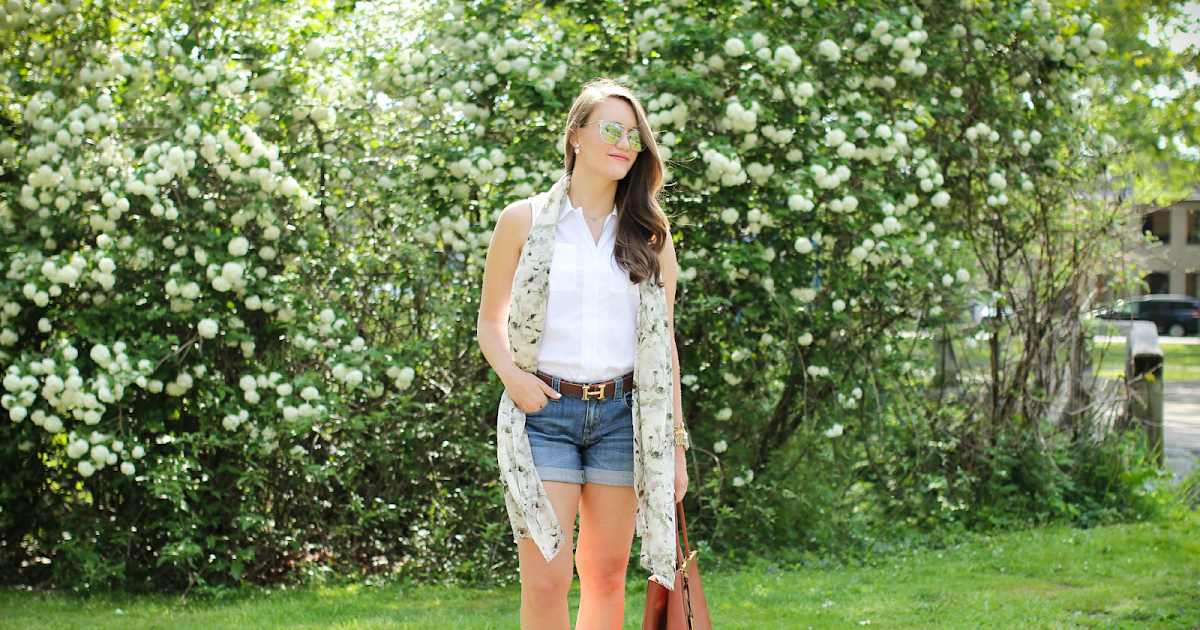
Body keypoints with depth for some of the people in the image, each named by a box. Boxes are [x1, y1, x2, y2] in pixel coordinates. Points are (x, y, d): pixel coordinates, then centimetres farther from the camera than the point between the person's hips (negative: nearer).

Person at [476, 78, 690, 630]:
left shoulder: (648, 232, 9)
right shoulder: (524, 221, 3)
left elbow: (663, 341, 10)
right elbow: (490, 321, 11)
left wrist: (675, 441, 7)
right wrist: (512, 374, -10)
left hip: (622, 413, 2)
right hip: (544, 411, -2)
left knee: (606, 575, 5)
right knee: (545, 581, -10)